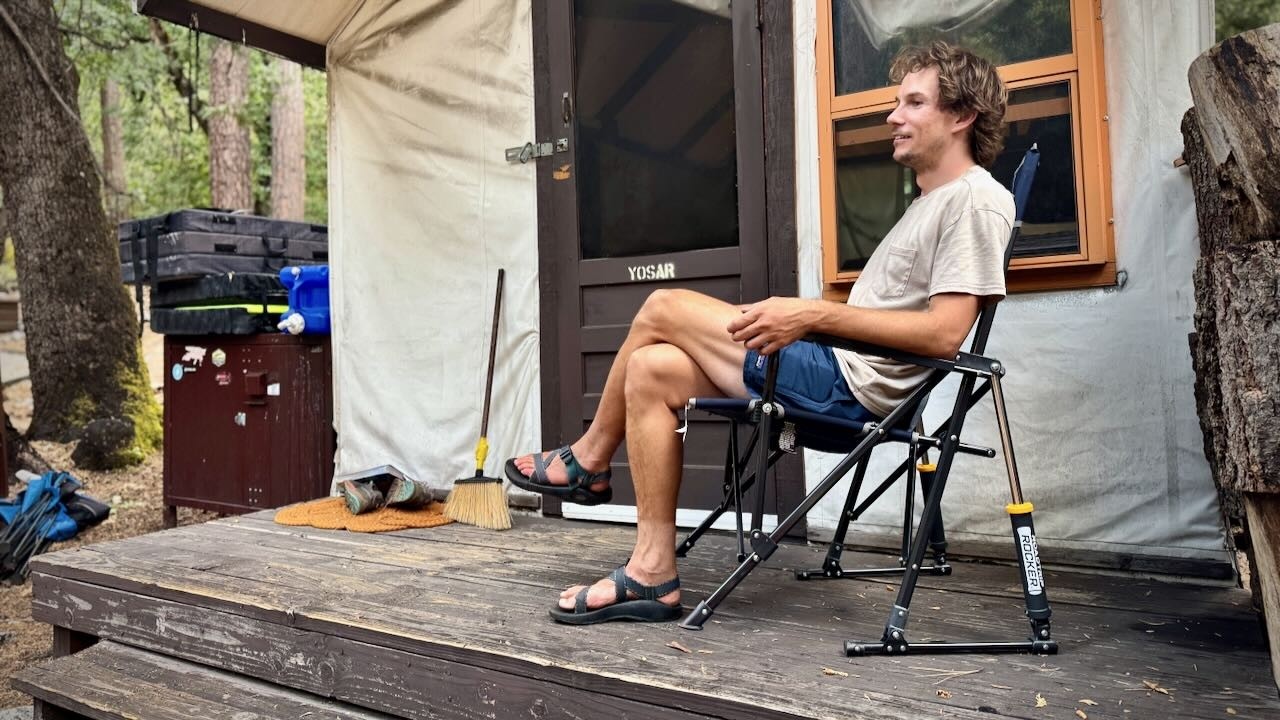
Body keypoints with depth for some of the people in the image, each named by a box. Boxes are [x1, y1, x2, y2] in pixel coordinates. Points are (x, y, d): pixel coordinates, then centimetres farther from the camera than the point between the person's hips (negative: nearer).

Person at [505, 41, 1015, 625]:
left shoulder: (976, 199, -8)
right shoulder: (932, 200, 23)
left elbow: (944, 334, -21)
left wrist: (814, 315, -24)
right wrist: (801, 319, 11)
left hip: (845, 383, -10)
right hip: (839, 371, 10)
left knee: (662, 309, -8)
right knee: (652, 369, 0)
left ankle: (589, 460, 13)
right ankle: (653, 573, 0)